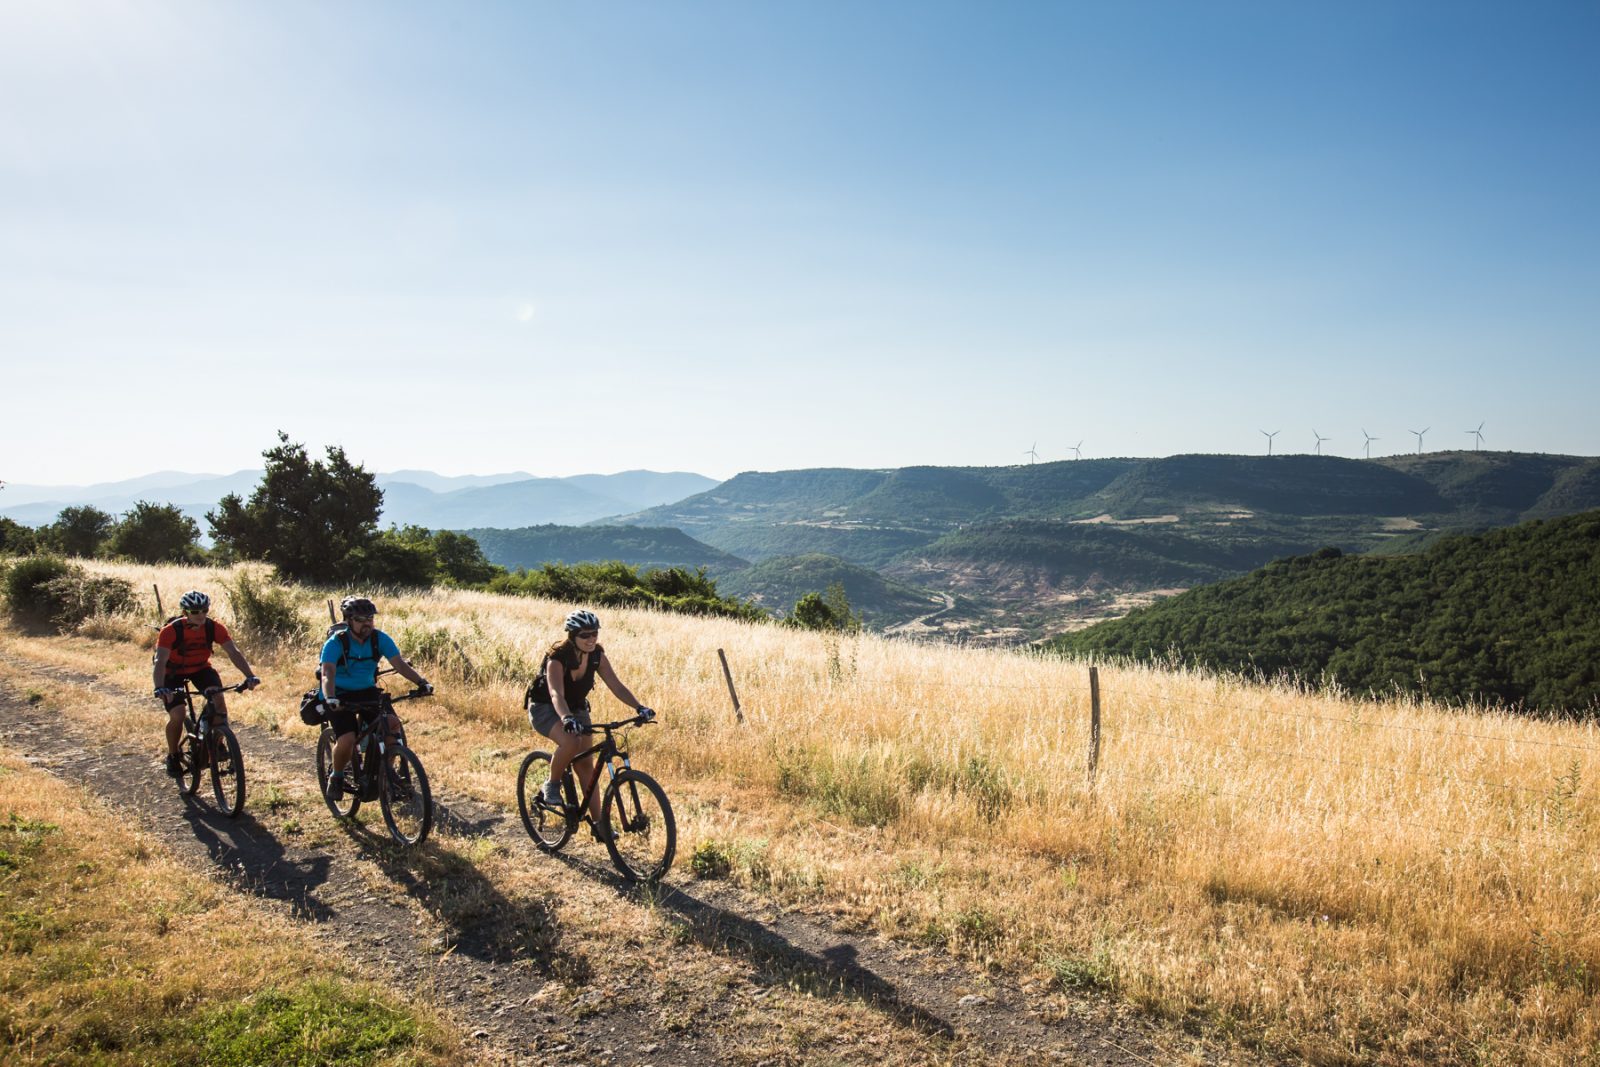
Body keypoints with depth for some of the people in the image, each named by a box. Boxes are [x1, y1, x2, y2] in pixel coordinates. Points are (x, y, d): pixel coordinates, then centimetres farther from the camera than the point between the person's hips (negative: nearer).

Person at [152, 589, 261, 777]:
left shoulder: (214, 627, -22)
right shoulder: (171, 631, -29)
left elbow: (234, 652, -25)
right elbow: (160, 661, -37)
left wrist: (250, 676, -39)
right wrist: (160, 688, -54)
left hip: (201, 668, 2)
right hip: (174, 672, -2)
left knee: (218, 698, -23)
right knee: (177, 716, -18)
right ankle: (172, 757, 9)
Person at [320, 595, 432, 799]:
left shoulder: (380, 639, -10)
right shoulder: (335, 643, -20)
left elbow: (400, 663, -18)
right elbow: (327, 674, -32)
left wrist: (421, 682, -34)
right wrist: (330, 698, -51)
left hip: (367, 691, 4)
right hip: (340, 696, -3)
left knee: (392, 724, -21)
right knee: (347, 740, -24)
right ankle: (336, 777, 8)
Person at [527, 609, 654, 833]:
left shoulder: (598, 655, -14)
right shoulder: (557, 658, -29)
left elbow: (616, 685, -19)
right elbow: (556, 694, -43)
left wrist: (639, 707, -33)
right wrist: (566, 719, -62)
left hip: (577, 709, 5)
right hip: (545, 708, -5)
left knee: (586, 765, 1)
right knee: (571, 742, -34)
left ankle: (598, 824, 6)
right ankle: (552, 786, -9)